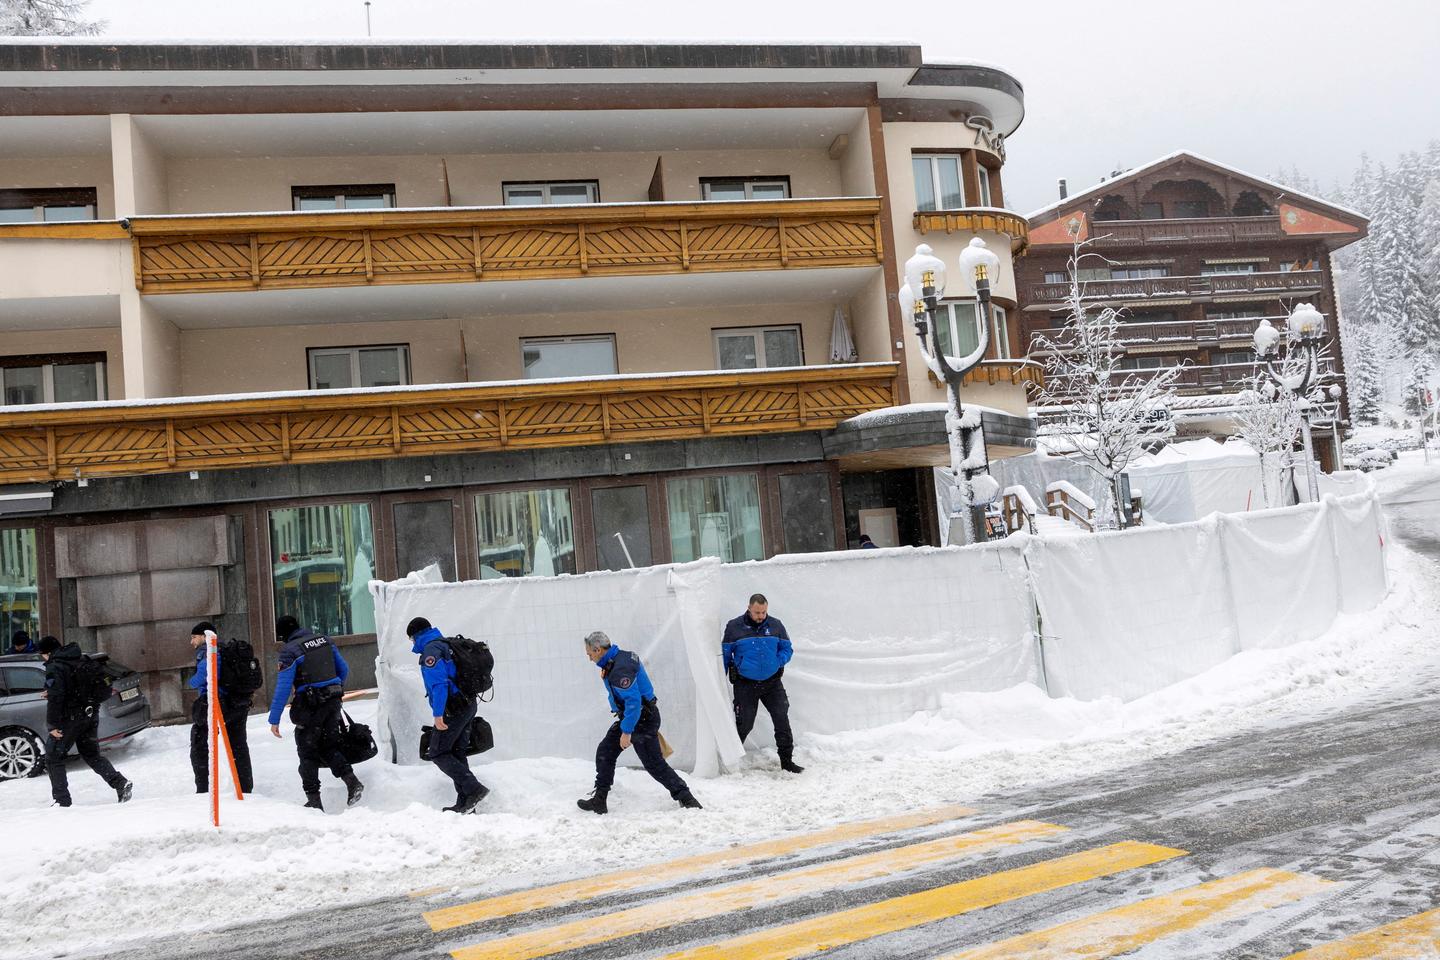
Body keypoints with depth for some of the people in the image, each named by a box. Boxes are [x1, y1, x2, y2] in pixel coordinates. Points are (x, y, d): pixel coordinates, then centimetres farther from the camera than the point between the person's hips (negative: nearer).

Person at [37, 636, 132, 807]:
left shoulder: (54, 668, -14)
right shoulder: (82, 659, 10)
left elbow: (55, 698, -21)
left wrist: (52, 725, -17)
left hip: (70, 719, -8)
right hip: (90, 716, 8)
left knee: (53, 758, 8)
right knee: (92, 755, 16)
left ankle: (62, 800, 6)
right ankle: (120, 783, -1)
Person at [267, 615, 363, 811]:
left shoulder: (289, 651, -10)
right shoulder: (324, 639, 7)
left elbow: (283, 687, -13)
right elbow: (344, 669, 14)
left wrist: (274, 719, -9)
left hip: (310, 706, -5)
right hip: (333, 701, 5)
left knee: (307, 752, 8)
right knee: (329, 747, 16)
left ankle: (314, 800, 6)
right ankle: (352, 780, -3)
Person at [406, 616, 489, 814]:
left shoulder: (430, 651, -10)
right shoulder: (447, 644, 20)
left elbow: (439, 683, -21)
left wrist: (437, 714, -21)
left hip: (452, 709, -9)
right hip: (468, 705, 9)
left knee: (438, 753, -3)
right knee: (456, 753, 12)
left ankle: (474, 789, -14)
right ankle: (465, 804, 11)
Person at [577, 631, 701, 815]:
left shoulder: (619, 670, -27)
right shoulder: (622, 656, 4)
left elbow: (633, 701, -30)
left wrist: (626, 731, -26)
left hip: (641, 720, -11)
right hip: (628, 716, 11)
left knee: (654, 764, -5)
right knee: (604, 753, 10)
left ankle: (685, 798, 5)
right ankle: (599, 800, 15)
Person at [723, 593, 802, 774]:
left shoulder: (775, 625, 0)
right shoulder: (734, 627, -5)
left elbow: (787, 649, 9)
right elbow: (725, 654, 2)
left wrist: (778, 661, -11)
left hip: (772, 683, 2)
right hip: (745, 685, -2)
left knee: (782, 720, -1)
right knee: (744, 725, 4)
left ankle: (787, 760, 11)